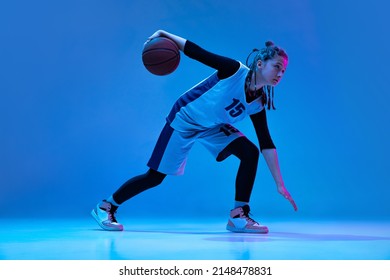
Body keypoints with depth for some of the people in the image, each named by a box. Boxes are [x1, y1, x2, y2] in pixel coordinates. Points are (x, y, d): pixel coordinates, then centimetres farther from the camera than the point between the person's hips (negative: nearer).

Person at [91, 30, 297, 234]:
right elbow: (196, 52, -22)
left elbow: (266, 144, -7)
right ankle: (105, 207, 18)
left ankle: (238, 217, -8)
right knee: (154, 177, -3)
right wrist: (165, 35, -32)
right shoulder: (235, 71, -26)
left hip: (213, 127, 6)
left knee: (250, 153, -15)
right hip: (184, 121, -5)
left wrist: (279, 184, -8)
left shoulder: (258, 104, -10)